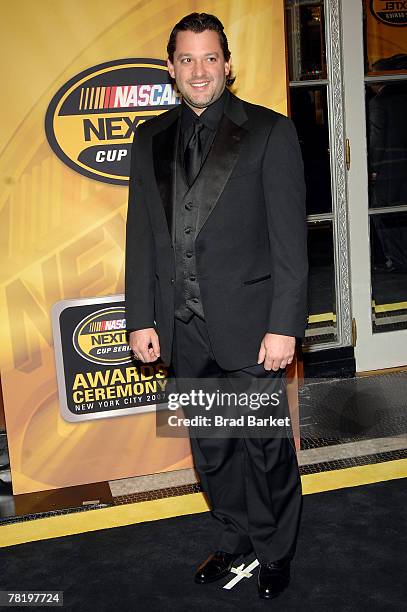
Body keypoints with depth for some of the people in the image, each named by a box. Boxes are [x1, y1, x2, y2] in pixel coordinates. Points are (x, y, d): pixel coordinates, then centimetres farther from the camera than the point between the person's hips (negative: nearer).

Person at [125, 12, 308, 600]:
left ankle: (275, 551, 32)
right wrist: (141, 319, 5)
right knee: (211, 448, 17)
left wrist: (284, 326, -13)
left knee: (266, 447, 8)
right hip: (183, 330, 4)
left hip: (248, 327, -4)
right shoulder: (151, 138, 9)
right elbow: (141, 236, 9)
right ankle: (235, 538, 39)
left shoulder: (270, 131, -4)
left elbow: (290, 238, -8)